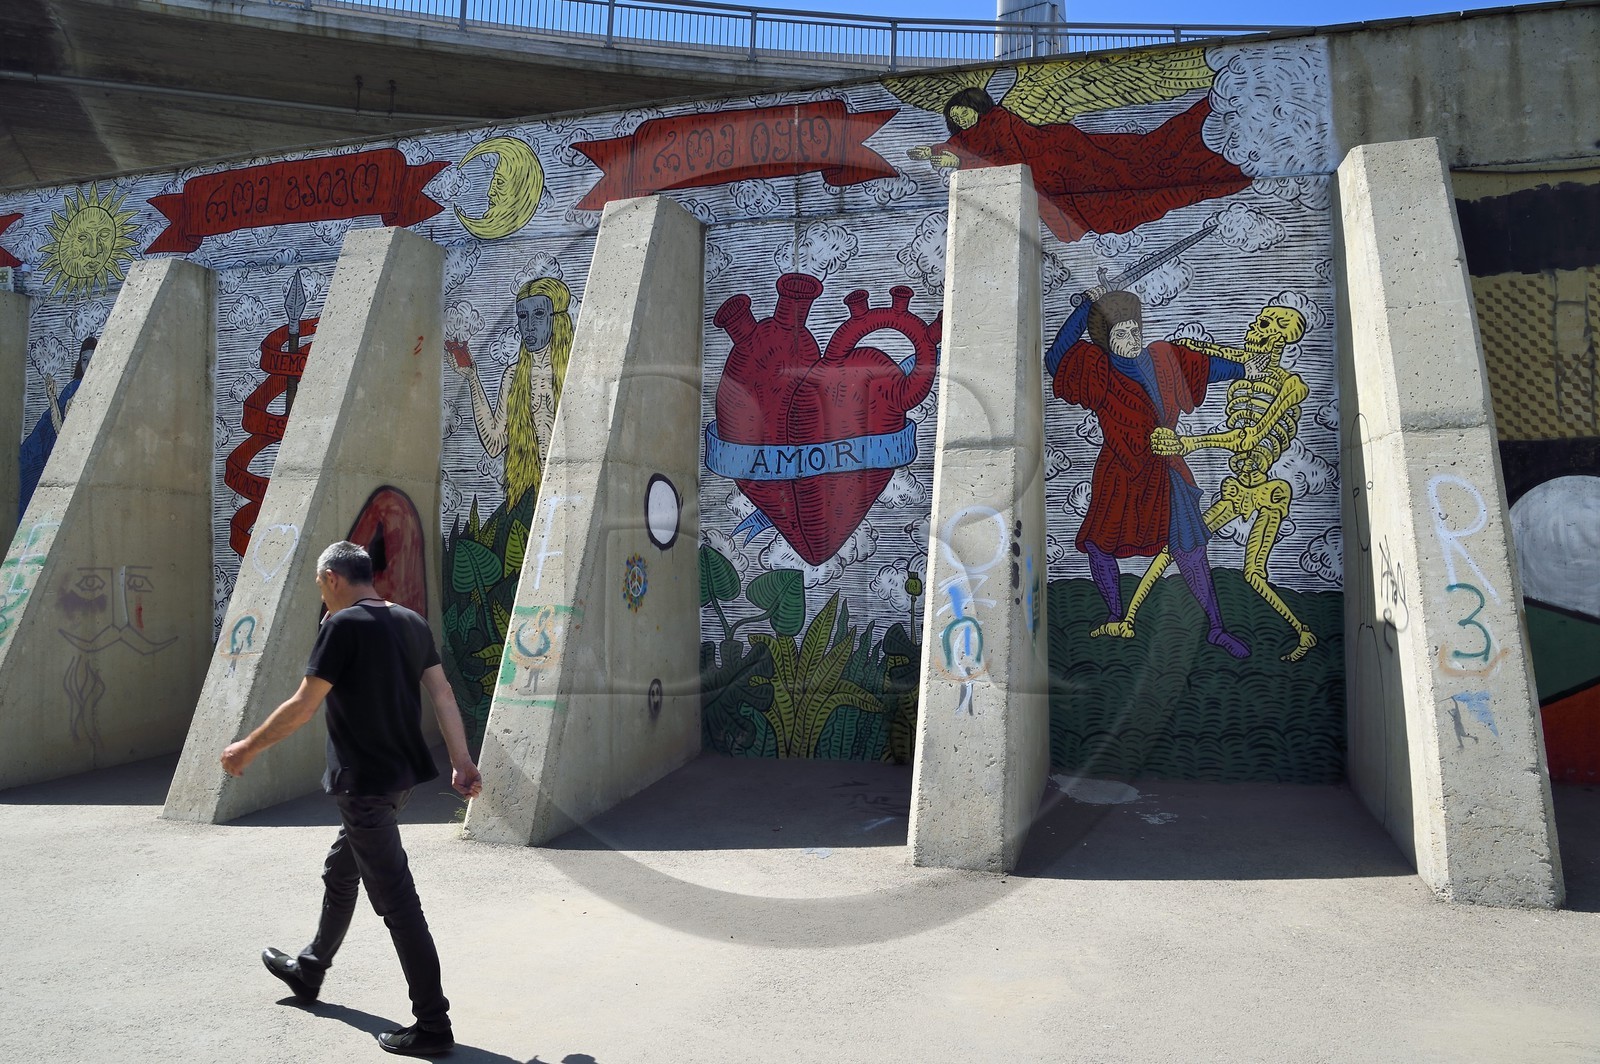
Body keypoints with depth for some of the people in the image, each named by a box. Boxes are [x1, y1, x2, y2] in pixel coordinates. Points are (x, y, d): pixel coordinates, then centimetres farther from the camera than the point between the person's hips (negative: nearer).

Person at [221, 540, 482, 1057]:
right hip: (401, 775, 9)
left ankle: (433, 1024, 1)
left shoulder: (344, 624, -14)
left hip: (365, 783, -9)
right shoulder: (412, 622, 8)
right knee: (339, 874, 27)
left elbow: (303, 706, -13)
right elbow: (443, 694, 4)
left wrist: (247, 748, 0)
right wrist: (462, 761, 2)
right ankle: (308, 971, 48)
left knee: (396, 900, -4)